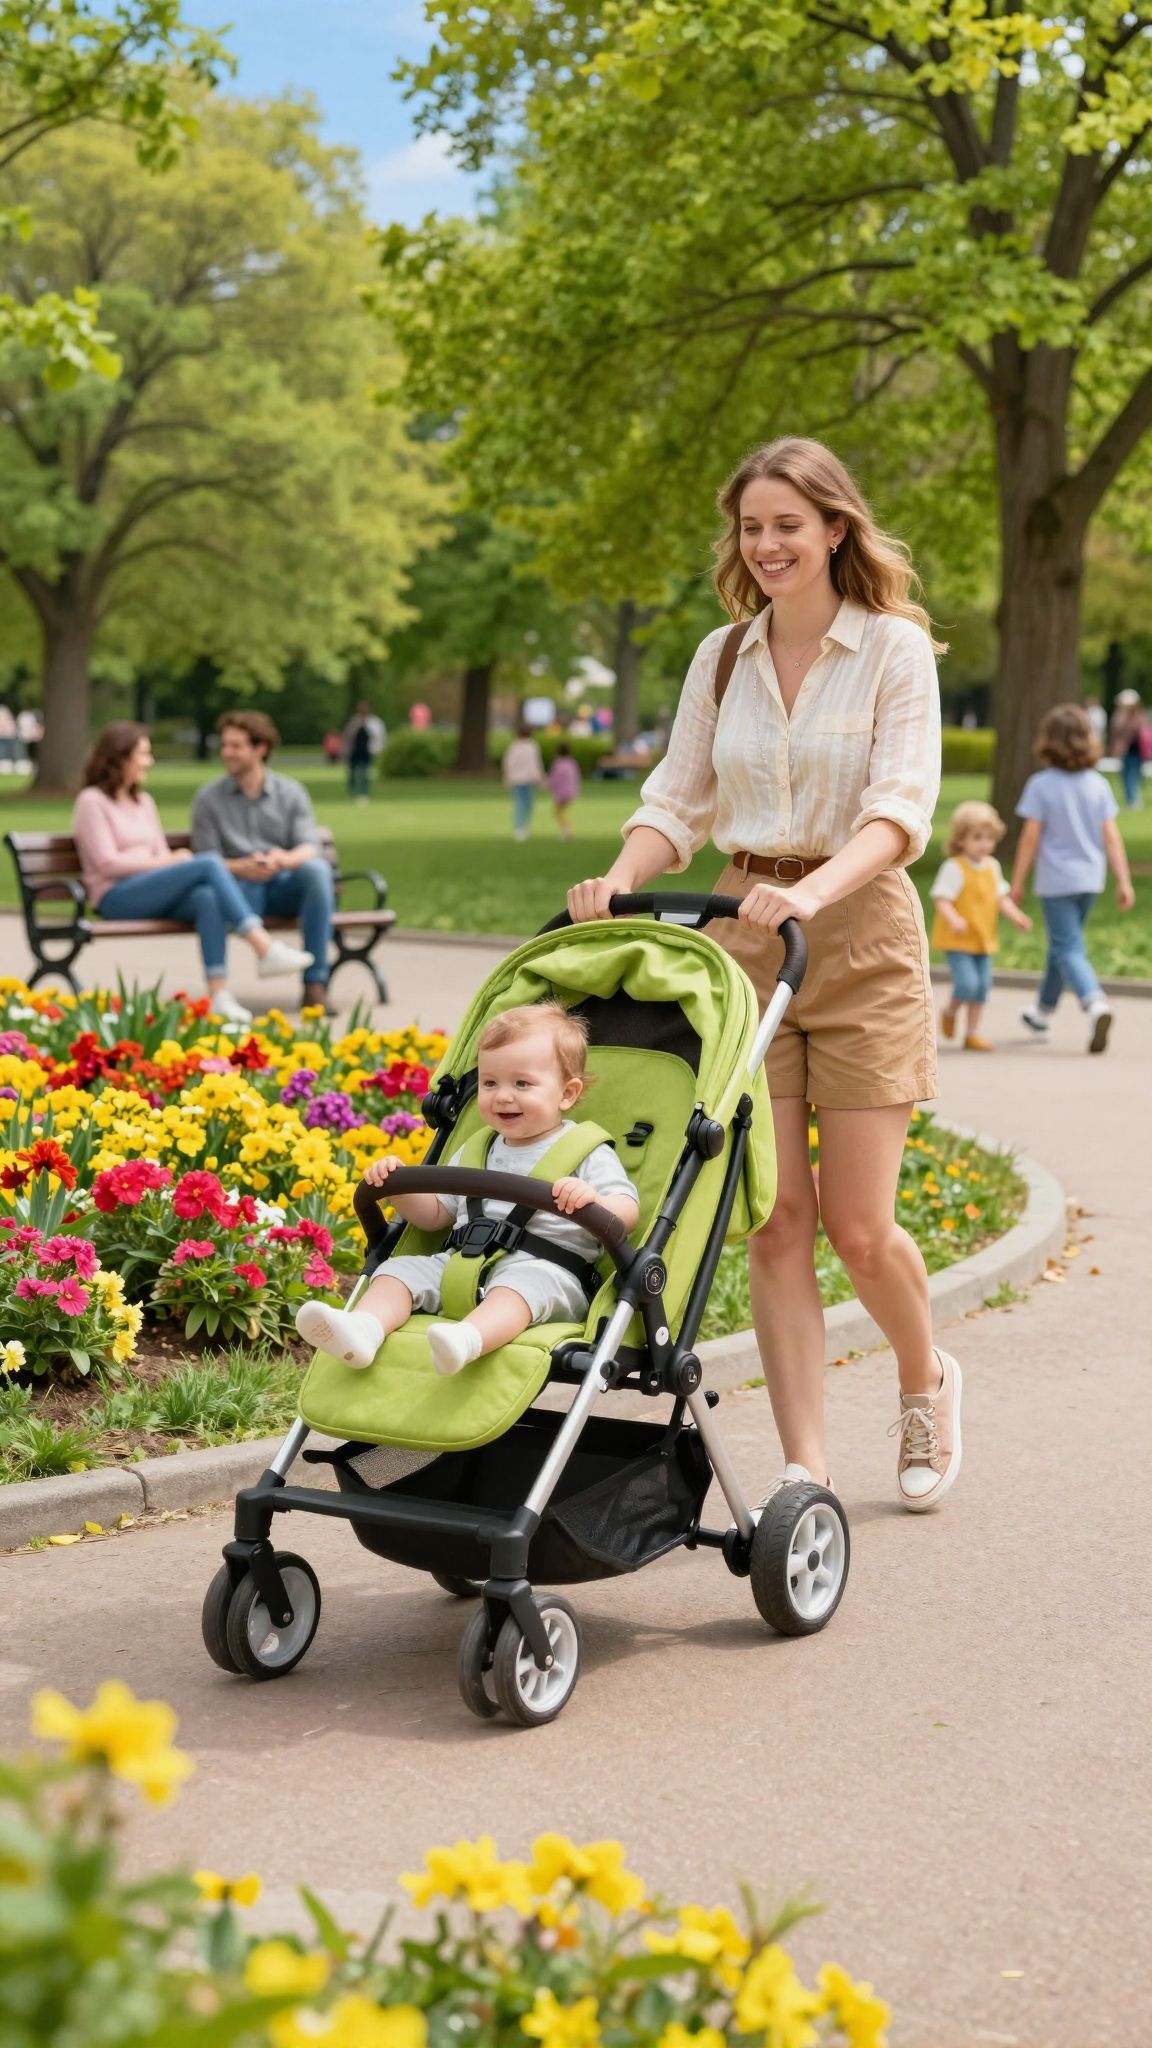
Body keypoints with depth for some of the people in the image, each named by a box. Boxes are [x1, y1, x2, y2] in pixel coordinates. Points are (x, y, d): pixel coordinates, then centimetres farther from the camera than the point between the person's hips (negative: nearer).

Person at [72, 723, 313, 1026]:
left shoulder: (143, 801, 24)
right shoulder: (92, 802, 1)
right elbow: (107, 863, -9)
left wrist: (174, 858, -6)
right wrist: (166, 862, -11)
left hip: (154, 894, 6)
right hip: (116, 898, -6)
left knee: (208, 897, -31)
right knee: (209, 863, -26)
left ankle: (219, 994, -42)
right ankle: (265, 949, -32)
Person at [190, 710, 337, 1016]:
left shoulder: (291, 792, 13)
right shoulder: (209, 798, 11)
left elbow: (310, 847, -1)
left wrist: (285, 859, -27)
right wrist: (241, 867, -22)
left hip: (286, 887, 1)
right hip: (239, 888, -1)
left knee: (317, 869, -35)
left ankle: (315, 984, -34)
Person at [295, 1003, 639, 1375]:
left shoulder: (587, 1152, 5)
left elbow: (627, 1213, -6)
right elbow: (435, 1214, 28)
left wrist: (592, 1202, -28)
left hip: (546, 1269, -6)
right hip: (462, 1264, 6)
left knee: (522, 1283, -37)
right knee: (403, 1268, -11)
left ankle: (468, 1338, -64)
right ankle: (364, 1327, -38)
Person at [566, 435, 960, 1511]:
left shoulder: (894, 647, -4)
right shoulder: (721, 657, 9)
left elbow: (901, 808, -14)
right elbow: (678, 801, 10)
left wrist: (812, 893, -31)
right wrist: (618, 881, -11)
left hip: (861, 936, -3)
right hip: (744, 936, 4)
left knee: (857, 1225, -3)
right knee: (776, 1220, -2)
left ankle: (926, 1381, 29)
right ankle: (804, 1471, 4)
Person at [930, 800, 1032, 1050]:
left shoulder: (992, 866, 9)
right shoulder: (954, 868, -14)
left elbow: (1001, 897, 17)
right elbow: (941, 899, -20)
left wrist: (1016, 916, 2)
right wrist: (953, 919, -38)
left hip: (984, 939, 7)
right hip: (957, 940, -7)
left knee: (982, 987, 7)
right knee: (968, 983, -17)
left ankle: (973, 1034, 17)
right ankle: (950, 1012, 13)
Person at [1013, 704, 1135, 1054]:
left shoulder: (1040, 785, -10)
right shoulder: (1098, 784, 0)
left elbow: (1031, 836, -10)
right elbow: (1111, 835, -2)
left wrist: (1017, 882, -2)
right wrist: (1124, 881, 1)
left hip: (1056, 880, -5)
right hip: (1090, 877, 5)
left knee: (1068, 949, -5)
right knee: (1063, 944, 19)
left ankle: (1096, 1004, -30)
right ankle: (1043, 1013, 34)